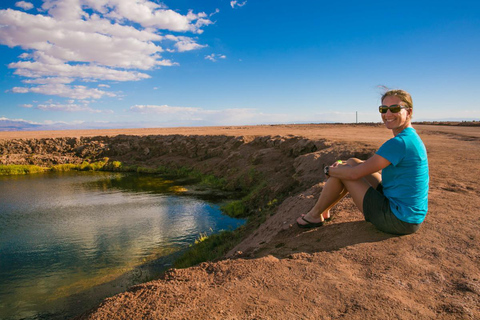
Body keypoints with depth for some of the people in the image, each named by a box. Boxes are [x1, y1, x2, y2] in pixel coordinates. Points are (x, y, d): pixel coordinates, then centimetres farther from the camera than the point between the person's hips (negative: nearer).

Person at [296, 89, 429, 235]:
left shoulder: (399, 143, -24)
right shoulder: (412, 137, 8)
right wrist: (340, 166, 9)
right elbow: (373, 165, 18)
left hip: (400, 221, -9)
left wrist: (329, 170, -2)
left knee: (346, 170, -5)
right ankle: (324, 210, 25)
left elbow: (354, 174, -21)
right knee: (352, 163, 12)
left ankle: (315, 215, 14)